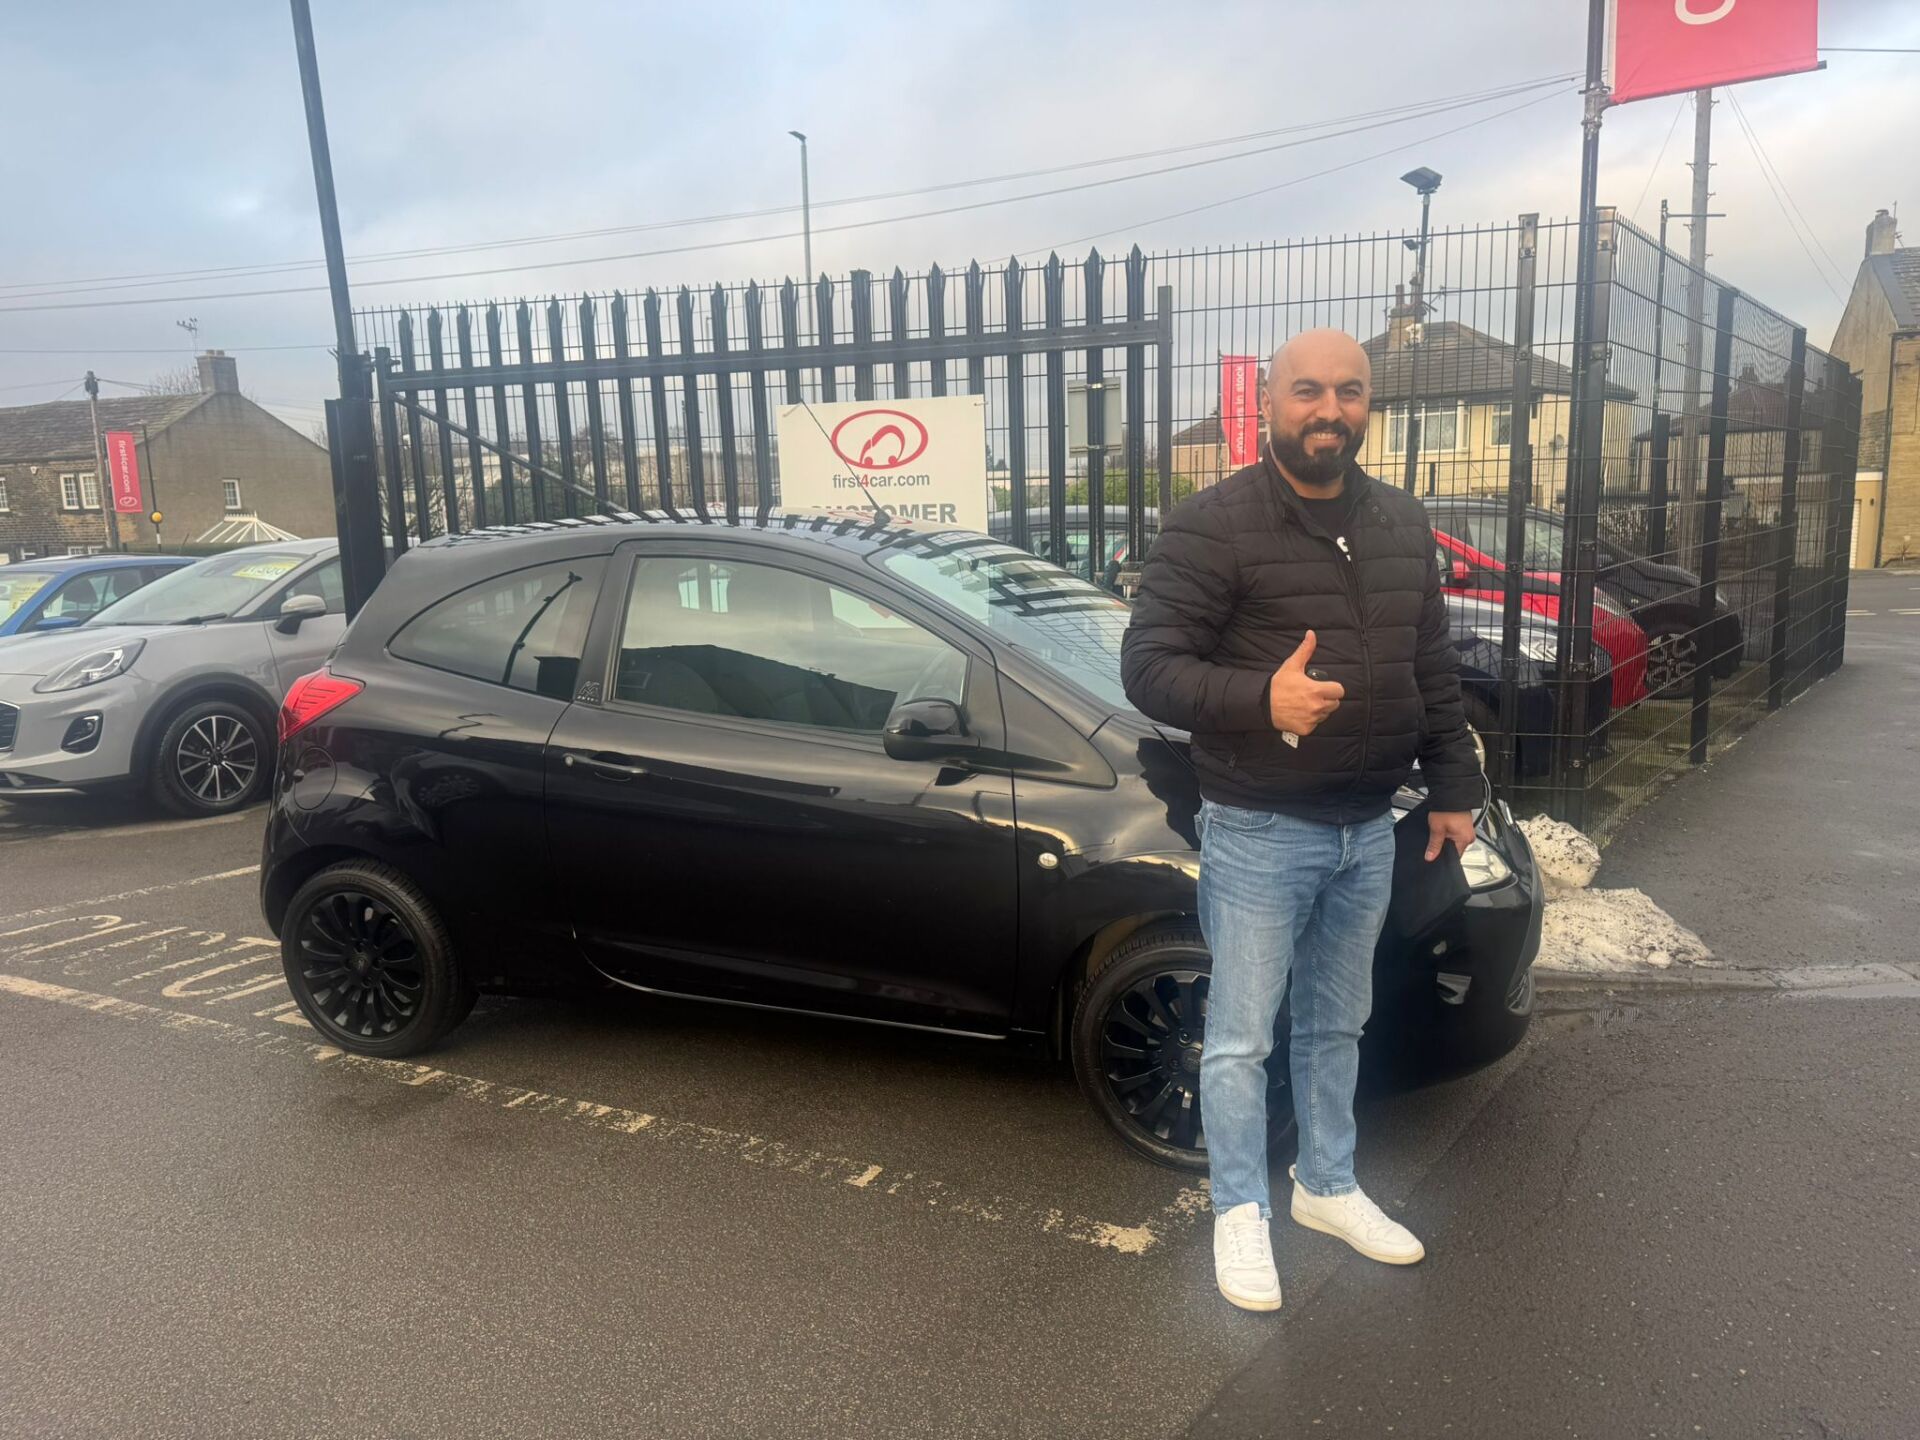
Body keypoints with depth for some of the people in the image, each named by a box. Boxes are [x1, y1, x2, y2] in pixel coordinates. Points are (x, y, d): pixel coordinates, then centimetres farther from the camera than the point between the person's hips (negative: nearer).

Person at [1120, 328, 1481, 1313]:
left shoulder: (1402, 526, 9)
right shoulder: (1214, 526, -13)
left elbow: (1433, 671, 16)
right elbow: (1147, 665, -18)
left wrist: (1453, 789, 15)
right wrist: (1260, 698, -34)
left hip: (1367, 830, 6)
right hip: (1258, 833, -6)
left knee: (1335, 1026, 20)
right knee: (1241, 1038, 5)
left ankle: (1327, 1187, 39)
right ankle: (1240, 1214, 23)